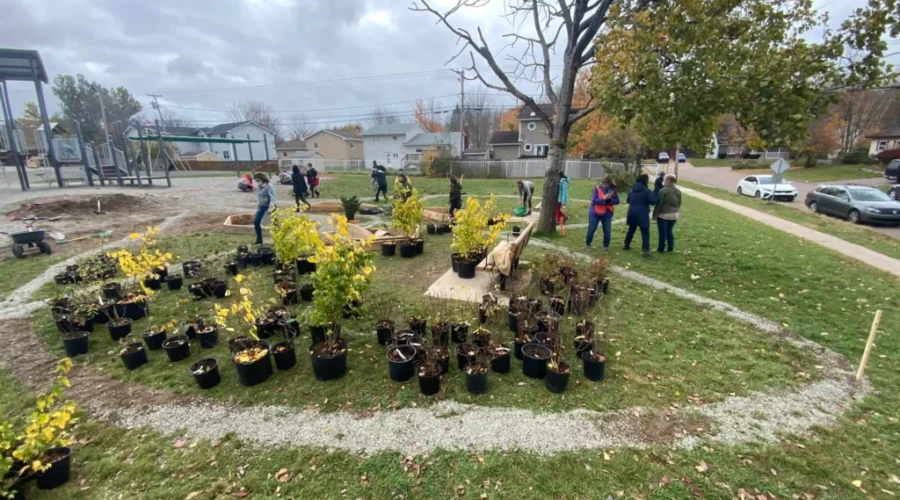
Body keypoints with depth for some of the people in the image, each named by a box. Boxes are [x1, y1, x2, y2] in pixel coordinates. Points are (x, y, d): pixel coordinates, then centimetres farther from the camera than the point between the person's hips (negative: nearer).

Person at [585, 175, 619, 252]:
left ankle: (606, 246, 19)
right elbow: (594, 201, -17)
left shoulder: (613, 190, -3)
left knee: (607, 231, 3)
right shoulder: (597, 189, -11)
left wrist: (609, 200, -22)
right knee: (591, 229, 5)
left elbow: (617, 201, -5)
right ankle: (587, 244, 23)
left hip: (607, 214, 2)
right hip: (595, 213, -2)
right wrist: (603, 199, -30)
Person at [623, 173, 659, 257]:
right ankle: (646, 250, -13)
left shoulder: (632, 190, 8)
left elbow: (628, 200, 19)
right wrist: (654, 193, -3)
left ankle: (627, 245, 33)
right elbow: (653, 202, -14)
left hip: (632, 213, 6)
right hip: (642, 215, -6)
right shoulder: (647, 191, -12)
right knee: (645, 233, -4)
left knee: (631, 230, 23)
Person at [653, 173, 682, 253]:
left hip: (663, 214, -6)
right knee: (669, 231, 17)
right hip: (674, 215, 6)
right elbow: (679, 203, 12)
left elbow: (659, 203, -14)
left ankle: (661, 248, 9)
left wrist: (655, 214, -8)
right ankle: (670, 247, 20)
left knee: (663, 232, 2)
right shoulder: (678, 191, 6)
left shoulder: (663, 190, -16)